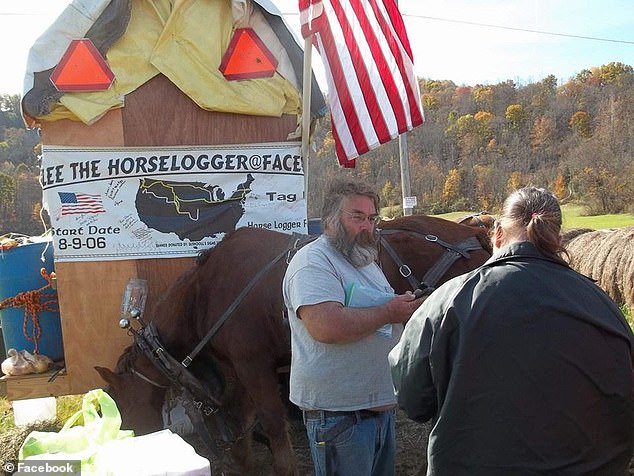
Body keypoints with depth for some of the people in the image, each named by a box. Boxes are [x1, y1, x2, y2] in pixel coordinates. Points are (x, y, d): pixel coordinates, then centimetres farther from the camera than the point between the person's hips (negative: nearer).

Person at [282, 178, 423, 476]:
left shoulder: (366, 261, 17)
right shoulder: (312, 261, -14)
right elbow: (325, 326, -30)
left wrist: (406, 308, 6)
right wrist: (389, 313, -18)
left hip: (381, 405, 9)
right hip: (339, 414, -9)